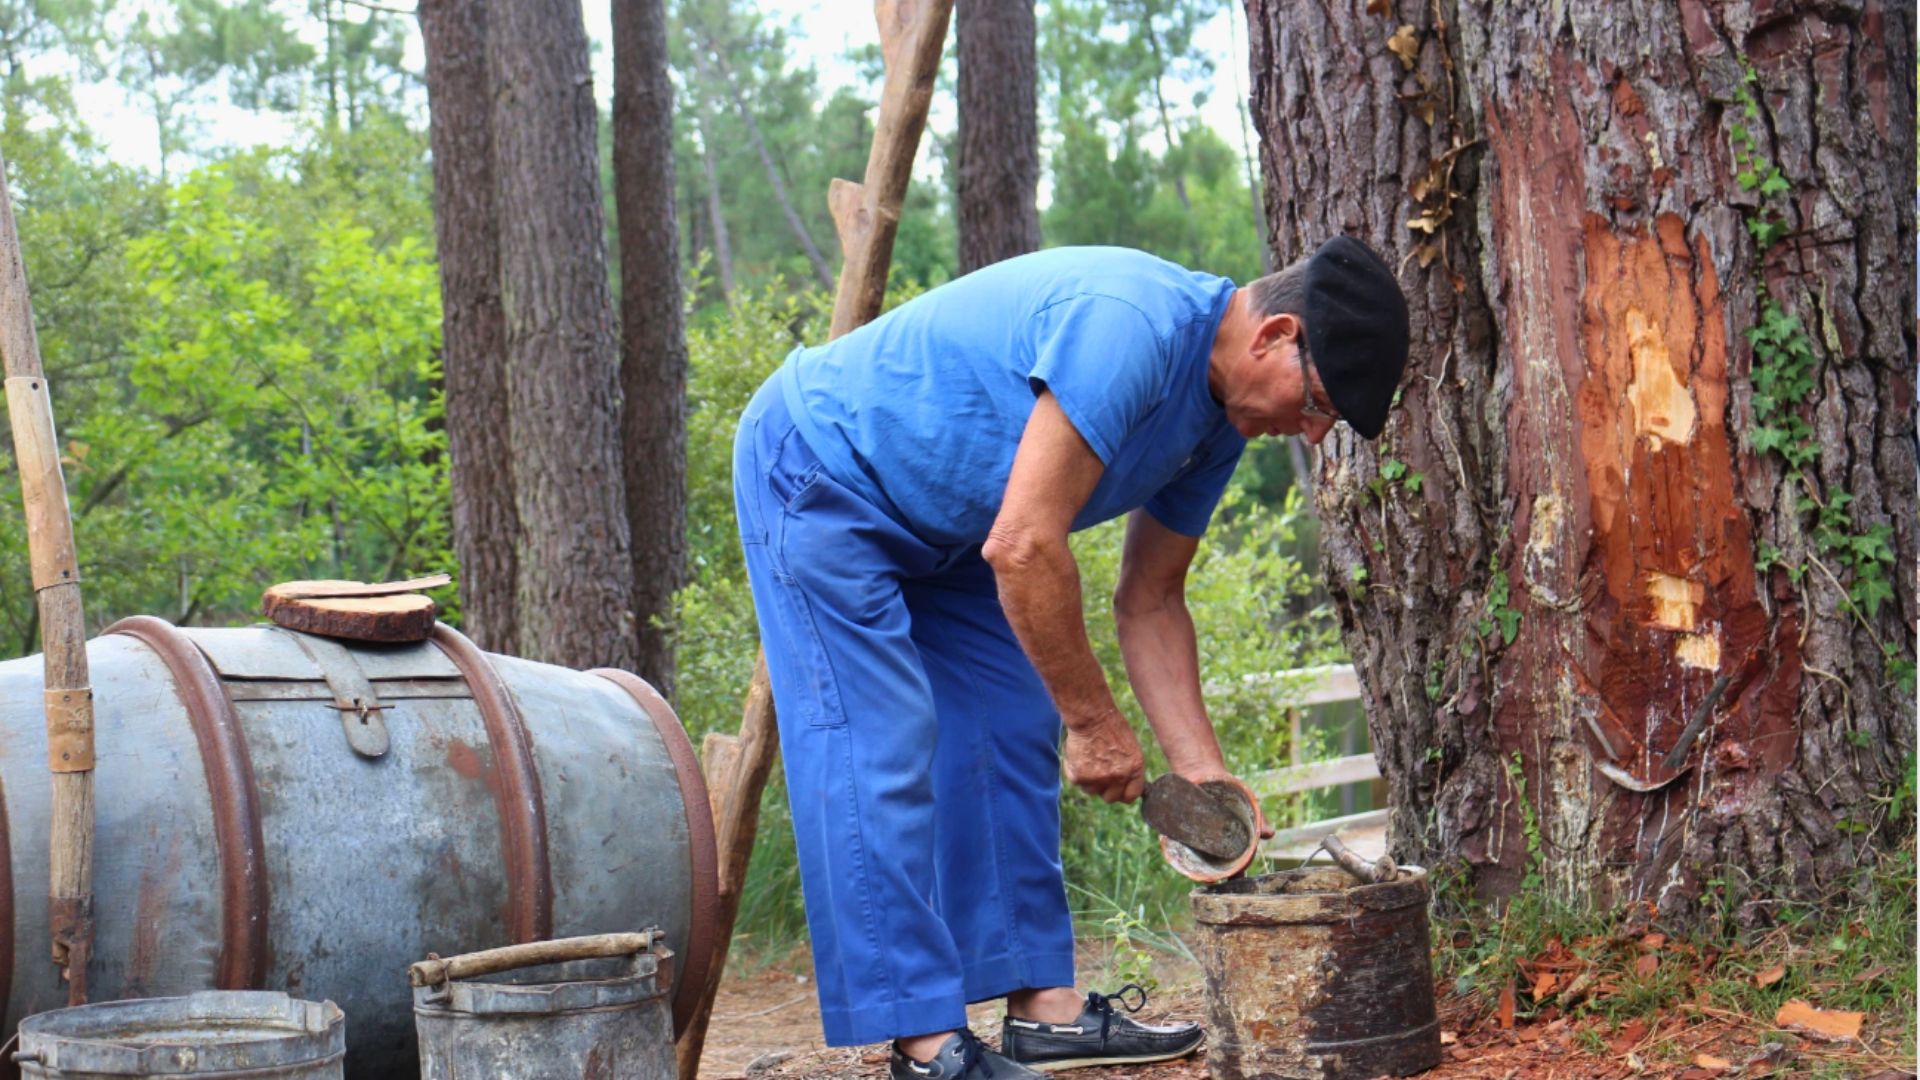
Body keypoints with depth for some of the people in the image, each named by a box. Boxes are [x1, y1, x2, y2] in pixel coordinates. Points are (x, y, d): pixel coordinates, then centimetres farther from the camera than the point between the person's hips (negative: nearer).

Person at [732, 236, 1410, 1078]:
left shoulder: (1220, 415, -1)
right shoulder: (1129, 326, -32)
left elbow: (1150, 601, 6)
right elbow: (1023, 547, -34)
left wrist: (1199, 769, -3)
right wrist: (1093, 720, -24)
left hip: (938, 522, 10)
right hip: (818, 476, -10)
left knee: (1012, 737, 5)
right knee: (878, 757, -14)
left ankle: (1042, 1007, 9)